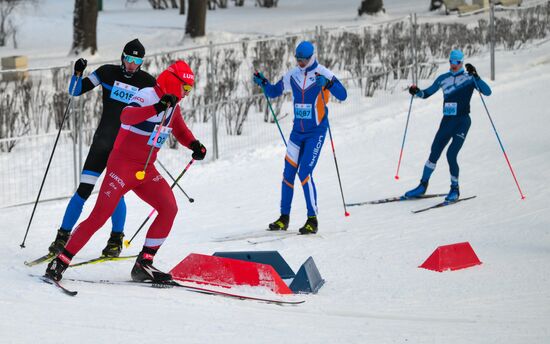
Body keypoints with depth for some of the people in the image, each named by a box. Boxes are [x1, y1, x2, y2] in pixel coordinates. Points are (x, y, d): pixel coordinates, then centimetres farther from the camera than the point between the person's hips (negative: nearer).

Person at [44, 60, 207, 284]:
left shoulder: (173, 106, 10)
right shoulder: (146, 96, -17)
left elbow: (180, 130, 28)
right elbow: (126, 116, -37)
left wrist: (194, 145, 7)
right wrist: (157, 108, -50)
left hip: (146, 170, 8)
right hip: (123, 165, -8)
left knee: (169, 208, -9)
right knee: (100, 215, -12)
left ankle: (143, 265, -3)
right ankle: (61, 261, -2)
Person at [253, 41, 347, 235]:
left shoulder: (322, 74, -11)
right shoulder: (292, 76, 5)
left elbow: (342, 95, -20)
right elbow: (274, 92, 17)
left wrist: (328, 84, -37)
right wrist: (263, 83, -3)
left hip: (316, 132, -6)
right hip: (298, 130, 6)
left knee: (305, 173, -14)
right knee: (288, 173, 4)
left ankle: (312, 220, -7)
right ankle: (284, 218, 14)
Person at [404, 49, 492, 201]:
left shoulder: (469, 78, -3)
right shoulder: (443, 79, 9)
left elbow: (487, 91, -15)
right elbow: (427, 93, 17)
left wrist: (475, 76, -26)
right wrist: (417, 92, -5)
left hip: (462, 121, -4)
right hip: (447, 121, 4)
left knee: (451, 154, -15)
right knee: (434, 153, 5)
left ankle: (455, 189, 1)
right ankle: (423, 186, 18)